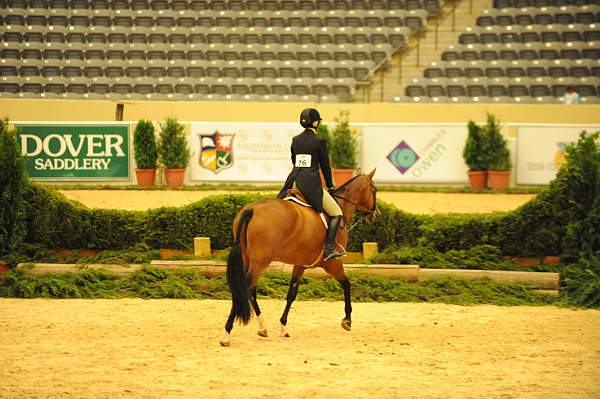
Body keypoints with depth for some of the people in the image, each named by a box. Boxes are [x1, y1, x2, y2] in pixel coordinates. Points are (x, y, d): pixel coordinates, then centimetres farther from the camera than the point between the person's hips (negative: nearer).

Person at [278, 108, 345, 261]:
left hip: (294, 181, 6)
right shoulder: (319, 142, -7)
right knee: (336, 213, 4)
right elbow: (325, 166, -1)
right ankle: (329, 248, -9)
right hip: (312, 184, -5)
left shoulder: (295, 140, 9)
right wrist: (330, 186, 12)